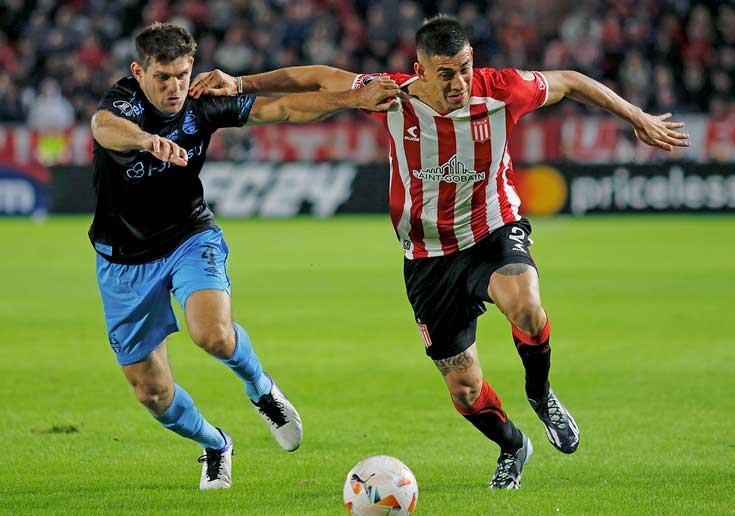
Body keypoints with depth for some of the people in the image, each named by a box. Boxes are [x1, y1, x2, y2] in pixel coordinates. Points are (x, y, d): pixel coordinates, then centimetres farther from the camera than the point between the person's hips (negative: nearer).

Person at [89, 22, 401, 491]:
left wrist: (354, 99, -15)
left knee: (214, 334, -31)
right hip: (126, 258, -1)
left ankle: (261, 389, 3)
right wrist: (148, 140, -69)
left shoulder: (203, 104, -10)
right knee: (152, 391, 3)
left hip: (190, 237, 1)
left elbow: (283, 109, -4)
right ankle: (214, 446, 34)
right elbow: (104, 126, -47)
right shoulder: (124, 102, -22)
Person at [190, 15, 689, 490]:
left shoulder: (500, 90, -16)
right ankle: (512, 448, 36)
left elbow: (568, 82, 1)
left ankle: (541, 392, -4)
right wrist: (241, 83, -6)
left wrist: (639, 118, 10)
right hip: (429, 257, 1)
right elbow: (320, 78, -3)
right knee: (465, 390, 2)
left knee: (524, 304, -36)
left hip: (495, 232, -1)